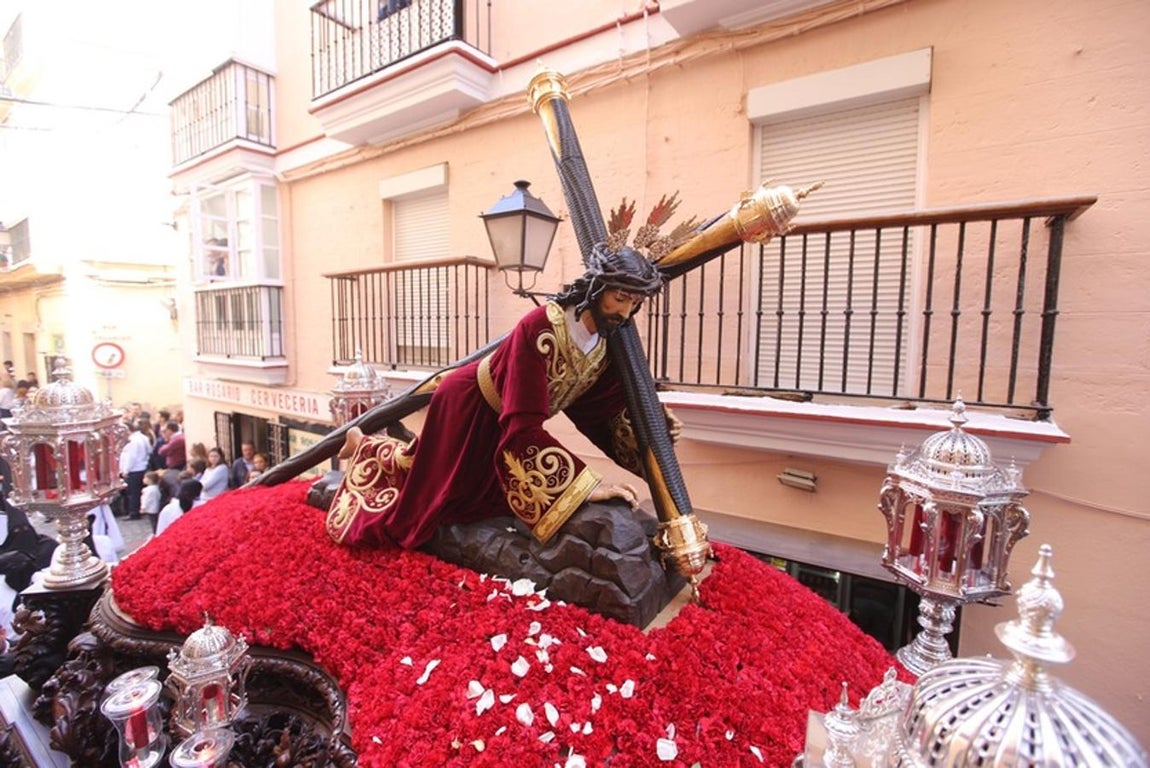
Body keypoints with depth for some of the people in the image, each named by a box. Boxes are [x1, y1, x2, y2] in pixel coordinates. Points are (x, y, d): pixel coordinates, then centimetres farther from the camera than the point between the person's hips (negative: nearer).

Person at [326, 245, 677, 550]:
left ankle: (380, 448, 48)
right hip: (467, 407, -7)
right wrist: (589, 484, -40)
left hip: (500, 423, 7)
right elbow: (524, 427, -39)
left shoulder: (609, 345, -13)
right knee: (421, 501, 14)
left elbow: (607, 414, -4)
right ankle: (365, 446, 44)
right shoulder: (540, 328, -37)